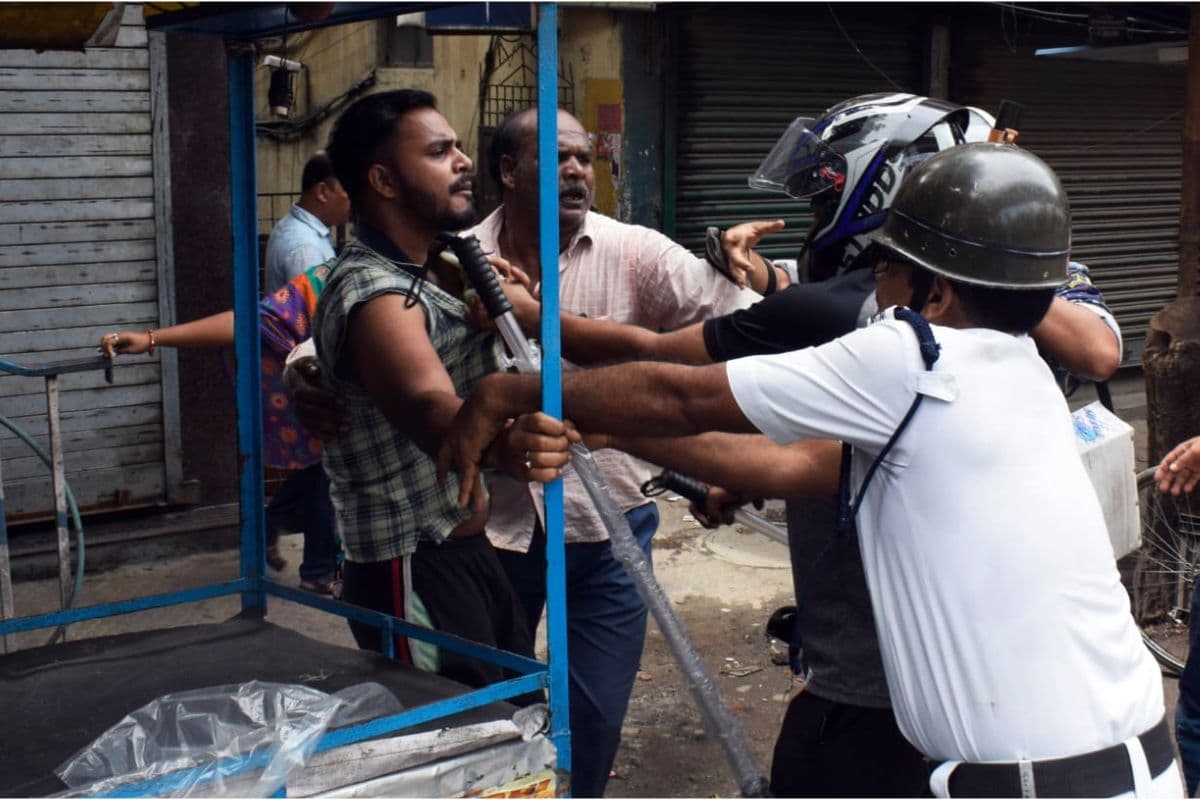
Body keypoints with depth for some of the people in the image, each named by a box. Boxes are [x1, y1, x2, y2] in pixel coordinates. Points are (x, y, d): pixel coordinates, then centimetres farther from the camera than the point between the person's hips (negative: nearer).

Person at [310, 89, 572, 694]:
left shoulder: (438, 273, 11)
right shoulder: (372, 292, -21)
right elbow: (429, 406, -40)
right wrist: (503, 446, -60)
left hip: (469, 552, 10)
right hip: (413, 572, -10)